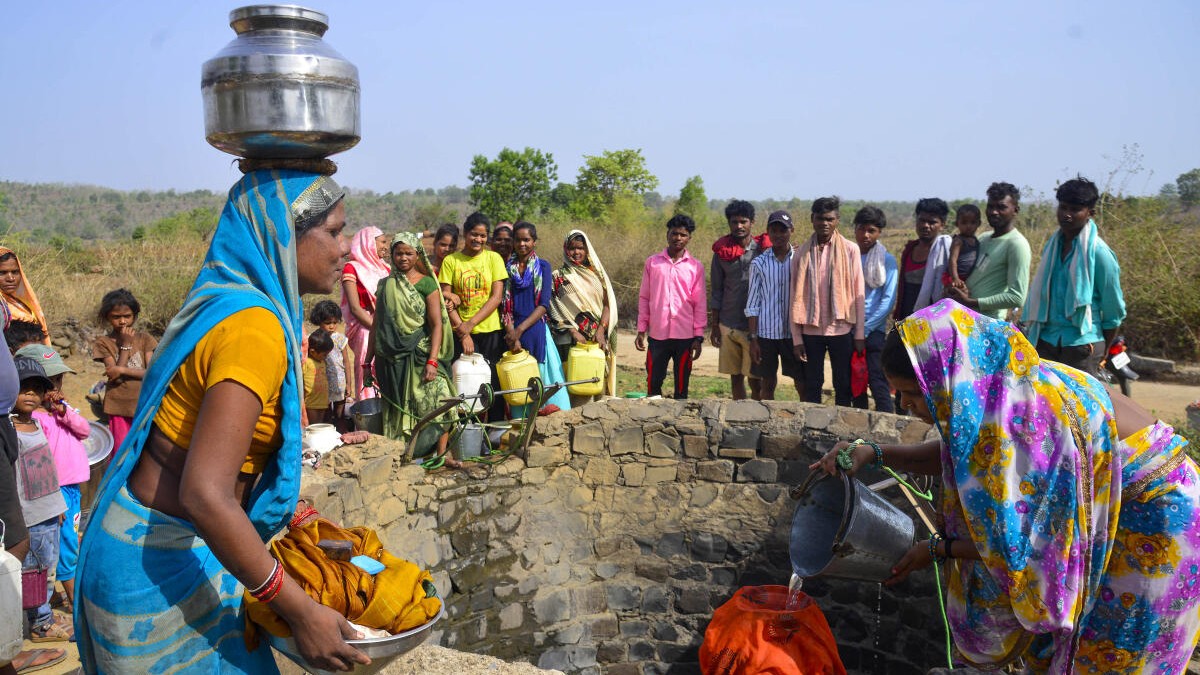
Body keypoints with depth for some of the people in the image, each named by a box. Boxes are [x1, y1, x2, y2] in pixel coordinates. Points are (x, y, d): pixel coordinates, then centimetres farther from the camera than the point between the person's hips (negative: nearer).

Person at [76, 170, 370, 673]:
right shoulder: (254, 326, -25)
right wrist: (300, 611, -25)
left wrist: (297, 518, 16)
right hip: (160, 563, -9)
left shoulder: (227, 303, 5)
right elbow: (205, 495, -30)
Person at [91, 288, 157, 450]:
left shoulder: (144, 339, 2)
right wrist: (125, 345, -10)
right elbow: (115, 376, -11)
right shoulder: (103, 343, -1)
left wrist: (122, 370, -16)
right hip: (119, 408, -1)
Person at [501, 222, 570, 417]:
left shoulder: (543, 267, 5)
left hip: (535, 328, -1)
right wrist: (512, 334, -12)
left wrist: (520, 329, -14)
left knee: (541, 374, -3)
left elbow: (544, 305, -4)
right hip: (513, 330, 1)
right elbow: (505, 305, 2)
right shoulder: (507, 268, 9)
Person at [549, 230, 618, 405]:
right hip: (570, 340, -2)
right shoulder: (558, 277, 5)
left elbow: (608, 304, 5)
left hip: (597, 339, 2)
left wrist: (601, 330, -10)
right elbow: (556, 311, -2)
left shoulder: (597, 273, 12)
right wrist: (573, 332, -13)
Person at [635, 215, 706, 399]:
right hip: (657, 334, 1)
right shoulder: (652, 262, 5)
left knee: (682, 385, 6)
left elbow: (700, 304, 3)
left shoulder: (696, 267, 3)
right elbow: (644, 298, 8)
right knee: (653, 384, 5)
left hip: (685, 336, 0)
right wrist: (641, 330, 4)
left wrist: (698, 337, -1)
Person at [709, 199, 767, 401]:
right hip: (728, 326, 3)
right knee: (735, 377, 10)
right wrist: (714, 326, 5)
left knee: (755, 379, -2)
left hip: (755, 326, -2)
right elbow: (716, 292, 7)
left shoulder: (763, 250, -1)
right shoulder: (722, 252, 4)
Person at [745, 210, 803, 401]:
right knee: (767, 384, 8)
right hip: (766, 333, 0)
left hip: (794, 333, 0)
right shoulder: (759, 263, 2)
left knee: (803, 385, 3)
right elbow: (752, 305, 3)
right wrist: (753, 339, -2)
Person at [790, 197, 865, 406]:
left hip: (841, 329, -1)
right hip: (811, 331, 1)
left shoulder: (850, 250, -1)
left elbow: (858, 293, 0)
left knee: (843, 385, 7)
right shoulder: (802, 254, 3)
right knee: (812, 385, 8)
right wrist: (796, 338, -1)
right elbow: (796, 297, 3)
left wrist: (860, 334, -3)